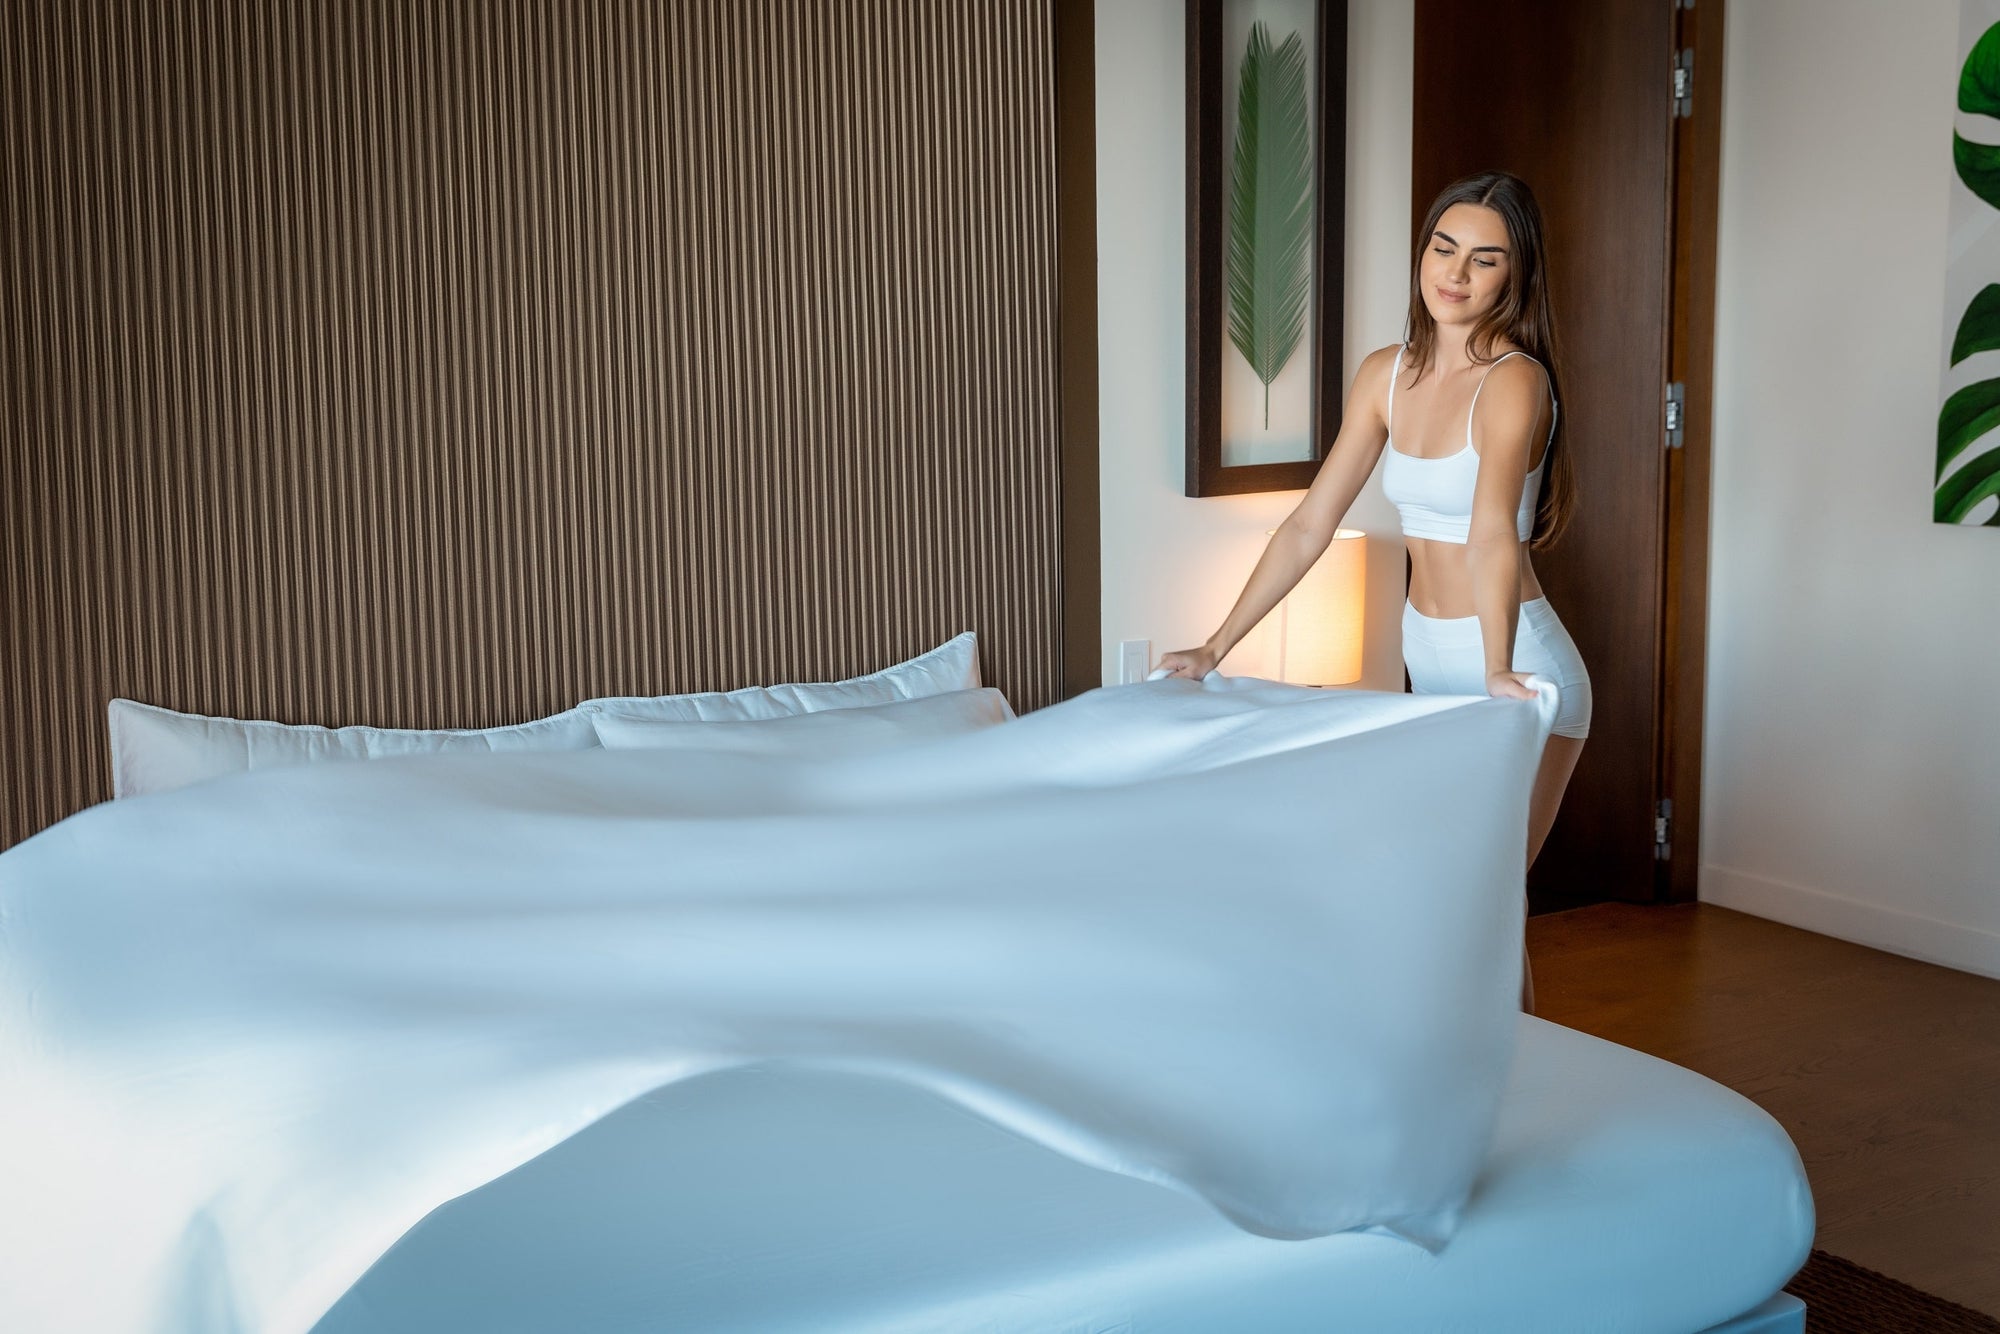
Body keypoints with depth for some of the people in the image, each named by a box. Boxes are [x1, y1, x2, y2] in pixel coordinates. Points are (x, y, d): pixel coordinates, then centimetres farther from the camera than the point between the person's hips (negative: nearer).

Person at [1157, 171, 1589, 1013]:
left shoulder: (1513, 379, -17)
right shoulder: (1386, 376, 3)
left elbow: (1492, 532, -35)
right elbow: (1309, 526, 4)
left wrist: (1497, 673, -48)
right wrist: (1216, 648, 2)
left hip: (1520, 678, -7)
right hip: (1430, 667, 7)